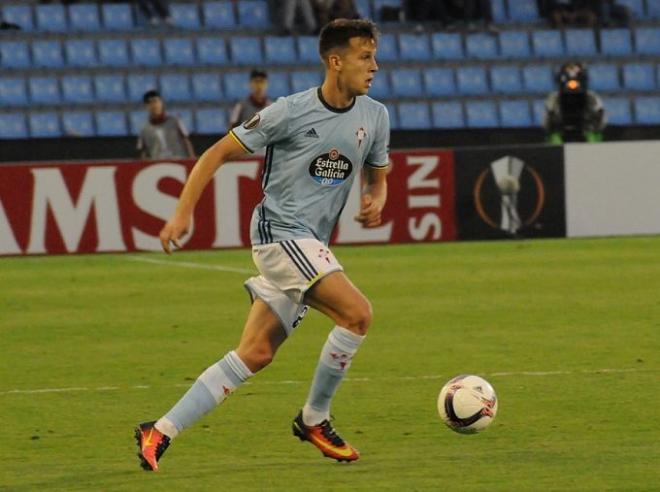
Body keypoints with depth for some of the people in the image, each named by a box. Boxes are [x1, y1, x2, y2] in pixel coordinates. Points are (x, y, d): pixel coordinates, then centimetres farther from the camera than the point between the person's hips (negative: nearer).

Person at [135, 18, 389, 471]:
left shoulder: (375, 117, 7)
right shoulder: (291, 112, -10)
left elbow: (377, 175, 23)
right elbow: (219, 153, -3)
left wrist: (377, 200, -1)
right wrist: (184, 212, -9)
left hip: (311, 247, 7)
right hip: (280, 231, -7)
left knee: (256, 354, 1)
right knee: (357, 312, -21)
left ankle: (162, 432, 5)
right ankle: (314, 418, -4)